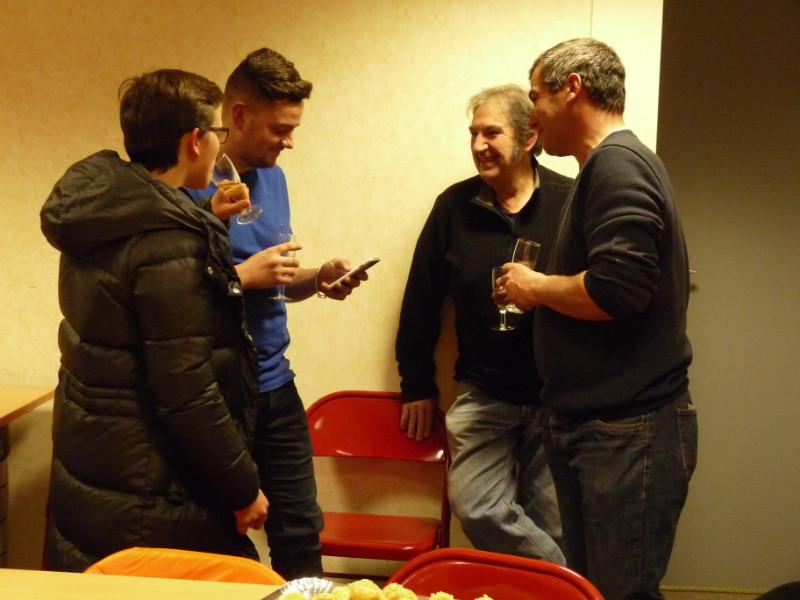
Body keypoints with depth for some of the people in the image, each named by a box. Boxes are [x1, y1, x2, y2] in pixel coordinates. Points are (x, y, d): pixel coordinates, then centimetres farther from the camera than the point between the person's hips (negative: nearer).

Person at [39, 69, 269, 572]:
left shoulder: (100, 212, 3)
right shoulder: (168, 242, -24)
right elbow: (186, 392, -25)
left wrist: (206, 221, 20)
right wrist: (244, 489, -14)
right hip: (150, 494, -10)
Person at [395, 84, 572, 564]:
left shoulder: (571, 202, -5)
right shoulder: (455, 206, 4)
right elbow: (421, 300, 9)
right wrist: (417, 386, 9)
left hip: (558, 394, -2)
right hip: (483, 393, 2)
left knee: (548, 520, 5)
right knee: (475, 507, -9)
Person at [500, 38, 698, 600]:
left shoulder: (617, 163, -14)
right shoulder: (612, 162, 18)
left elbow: (617, 289, -25)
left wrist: (537, 287, -10)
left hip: (628, 433, -10)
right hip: (599, 427, 10)